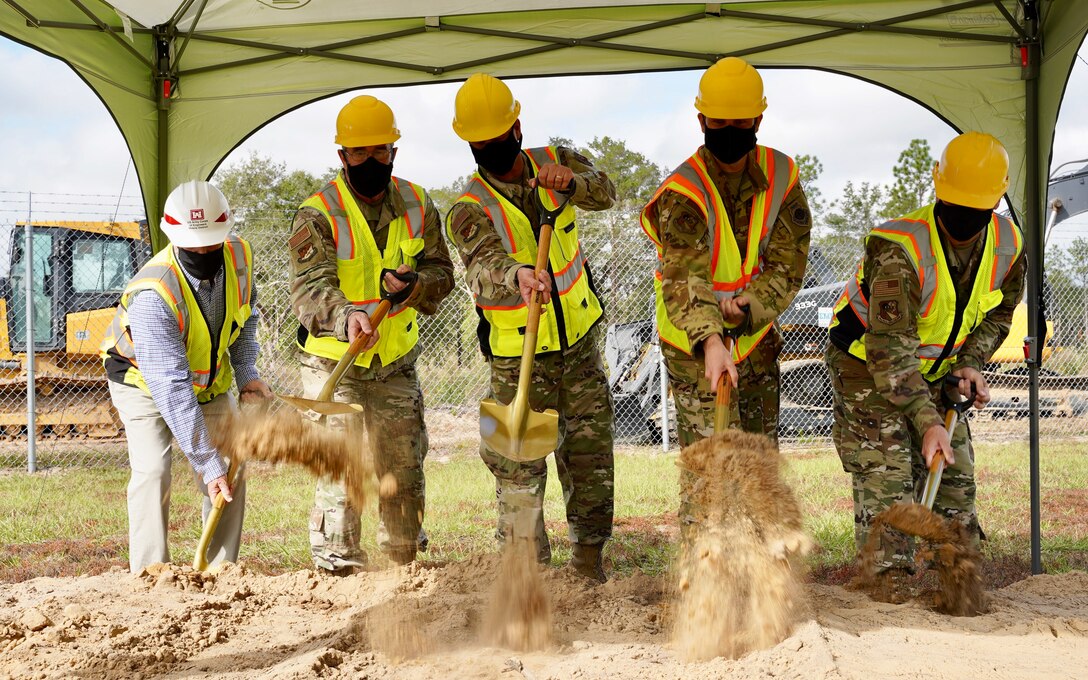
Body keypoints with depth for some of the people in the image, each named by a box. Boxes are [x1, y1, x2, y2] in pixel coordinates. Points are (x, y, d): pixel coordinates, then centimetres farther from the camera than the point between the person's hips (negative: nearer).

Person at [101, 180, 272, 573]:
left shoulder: (239, 257, -21)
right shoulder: (152, 295, -39)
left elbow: (245, 318, 4)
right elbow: (172, 390, -40)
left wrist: (246, 373, -10)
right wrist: (207, 463, -42)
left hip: (209, 379, 5)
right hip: (143, 379, -5)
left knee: (232, 471, -1)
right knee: (152, 471, -20)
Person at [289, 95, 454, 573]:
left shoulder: (418, 206, 0)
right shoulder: (317, 215, -16)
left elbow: (441, 271, 4)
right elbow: (310, 286, -29)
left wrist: (413, 284, -19)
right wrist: (346, 315, -50)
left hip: (396, 363, 5)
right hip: (333, 363, -5)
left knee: (403, 470, 13)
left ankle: (405, 563, 31)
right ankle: (337, 570, -3)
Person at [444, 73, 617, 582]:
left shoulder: (553, 161, 0)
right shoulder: (470, 209, -15)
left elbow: (605, 193, -16)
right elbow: (481, 268, -34)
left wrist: (570, 182, -38)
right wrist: (516, 274, -57)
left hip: (580, 341, 4)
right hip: (518, 358, -4)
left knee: (591, 455, 10)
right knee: (520, 470, -5)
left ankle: (589, 558, 26)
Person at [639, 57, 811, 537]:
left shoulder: (781, 178, -6)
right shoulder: (682, 193, -22)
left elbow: (788, 264, -9)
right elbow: (685, 277, -36)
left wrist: (747, 307, -27)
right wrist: (710, 341, -52)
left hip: (757, 340, 5)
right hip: (694, 346, -5)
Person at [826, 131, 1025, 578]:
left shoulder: (1007, 245, -10)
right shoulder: (898, 249, -33)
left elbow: (997, 313, 10)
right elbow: (890, 347, -37)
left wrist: (970, 364, -9)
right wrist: (927, 423, -42)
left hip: (935, 373, 6)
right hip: (866, 367, -6)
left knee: (956, 479, 6)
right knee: (885, 482, -13)